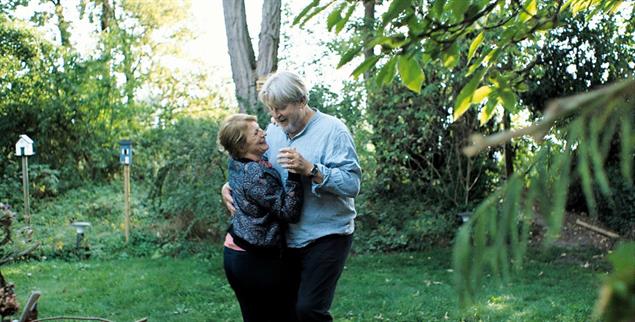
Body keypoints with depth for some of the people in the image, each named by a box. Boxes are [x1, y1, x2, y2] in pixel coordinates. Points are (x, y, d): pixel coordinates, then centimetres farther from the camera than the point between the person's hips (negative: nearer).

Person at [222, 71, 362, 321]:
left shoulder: (332, 130, -11)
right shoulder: (273, 131, 8)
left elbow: (352, 183, -21)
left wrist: (310, 169, -30)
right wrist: (230, 186, -4)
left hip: (326, 237, -6)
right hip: (287, 239, 6)